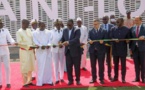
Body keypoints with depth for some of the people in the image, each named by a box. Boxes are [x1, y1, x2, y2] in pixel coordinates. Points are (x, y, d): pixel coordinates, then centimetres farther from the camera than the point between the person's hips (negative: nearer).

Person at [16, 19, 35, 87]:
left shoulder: (29, 30, 9)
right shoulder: (19, 32, -8)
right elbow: (19, 42, -15)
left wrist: (33, 47, 3)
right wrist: (29, 46, -22)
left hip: (31, 50, 6)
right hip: (24, 51, -6)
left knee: (31, 66, 12)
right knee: (24, 67, -1)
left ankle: (29, 81, 23)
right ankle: (25, 83, 8)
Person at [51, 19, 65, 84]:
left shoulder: (63, 31, -5)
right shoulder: (52, 31, 1)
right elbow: (50, 39, 3)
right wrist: (52, 44, -13)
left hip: (62, 49, 0)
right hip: (54, 49, 1)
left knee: (62, 63, 10)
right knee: (56, 64, 4)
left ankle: (61, 77, 24)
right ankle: (57, 79, 11)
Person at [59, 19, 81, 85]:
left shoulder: (77, 30, -6)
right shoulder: (65, 30, 9)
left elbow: (76, 39, -20)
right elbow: (63, 38, 8)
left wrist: (68, 42, -33)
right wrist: (61, 42, -15)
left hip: (75, 51, -4)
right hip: (68, 51, 4)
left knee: (77, 66, 4)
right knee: (68, 66, 5)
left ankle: (78, 80, 18)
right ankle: (70, 80, 16)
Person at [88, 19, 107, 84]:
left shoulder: (104, 31, 2)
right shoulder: (90, 31, 9)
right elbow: (89, 38, -2)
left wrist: (103, 41, -24)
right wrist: (89, 41, -24)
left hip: (101, 50, -2)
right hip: (92, 50, 2)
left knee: (101, 65, 4)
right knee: (93, 65, 9)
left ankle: (101, 79, 14)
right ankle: (93, 78, 21)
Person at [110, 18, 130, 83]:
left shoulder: (126, 29, 0)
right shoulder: (113, 29, 5)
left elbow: (128, 38, 2)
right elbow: (110, 37, 0)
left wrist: (127, 41, -20)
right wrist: (114, 40, -19)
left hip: (123, 49, -2)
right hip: (115, 49, 2)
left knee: (123, 64, 4)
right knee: (115, 64, 12)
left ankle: (123, 78, 14)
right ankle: (115, 77, 24)